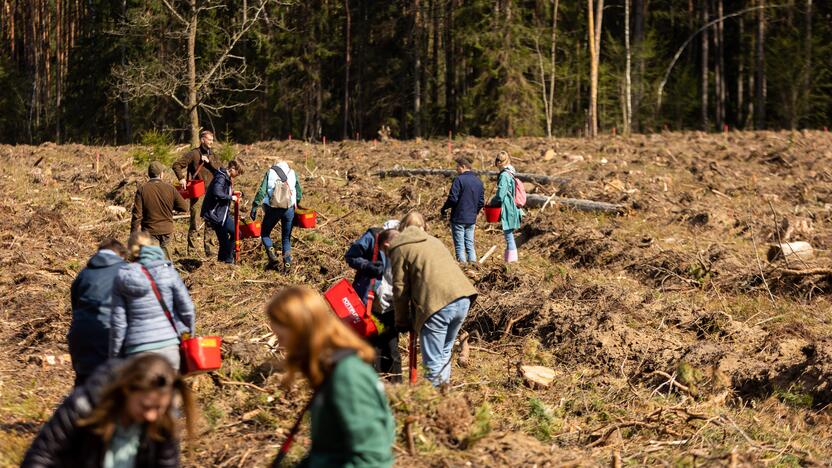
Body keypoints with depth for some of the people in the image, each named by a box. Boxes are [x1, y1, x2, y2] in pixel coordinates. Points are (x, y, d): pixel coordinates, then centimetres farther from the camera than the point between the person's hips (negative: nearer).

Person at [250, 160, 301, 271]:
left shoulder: (270, 173, 6)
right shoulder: (292, 173, 12)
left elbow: (261, 191, -5)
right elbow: (299, 193, 10)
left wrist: (254, 206, -4)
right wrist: (296, 204, 24)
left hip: (273, 209, -2)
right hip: (289, 209, 2)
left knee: (265, 233, 15)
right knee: (286, 238, 14)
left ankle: (273, 258, -2)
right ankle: (287, 263, 2)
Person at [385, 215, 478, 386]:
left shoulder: (399, 250, 7)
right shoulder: (431, 240, 29)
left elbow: (400, 289, 4)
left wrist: (402, 322, 15)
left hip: (437, 303, -8)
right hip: (464, 298, 8)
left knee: (434, 361, 2)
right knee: (444, 353, 23)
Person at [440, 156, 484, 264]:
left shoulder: (459, 180, -14)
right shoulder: (478, 181, 9)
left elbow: (453, 198, -17)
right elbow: (481, 202, 12)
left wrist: (443, 209, -3)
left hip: (459, 218, -6)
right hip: (472, 219, 6)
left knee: (459, 245, -1)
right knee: (470, 243, 13)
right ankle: (472, 261, 11)